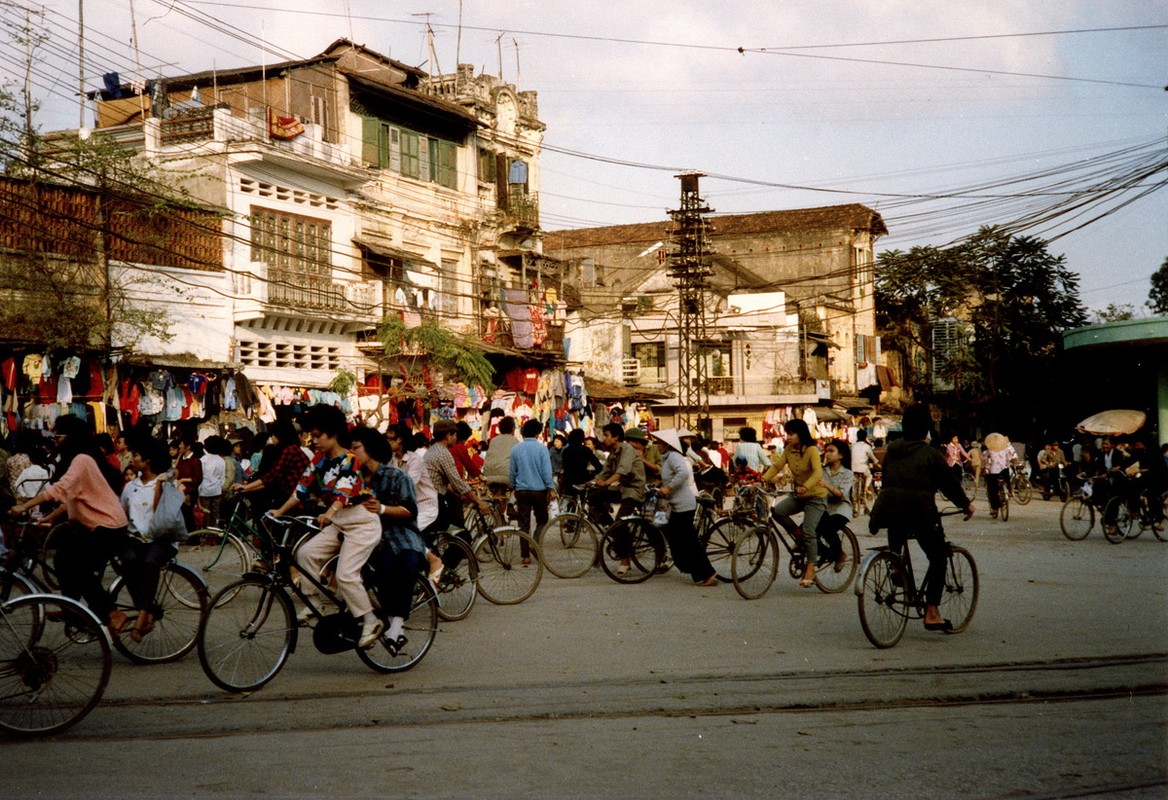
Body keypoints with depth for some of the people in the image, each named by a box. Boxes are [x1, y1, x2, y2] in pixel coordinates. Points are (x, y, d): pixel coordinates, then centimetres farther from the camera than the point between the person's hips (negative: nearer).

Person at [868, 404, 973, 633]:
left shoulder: (891, 451, 14)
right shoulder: (930, 454, 1)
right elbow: (950, 482, 7)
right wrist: (966, 504, 22)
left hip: (889, 509, 5)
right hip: (919, 511, -4)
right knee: (938, 558, 7)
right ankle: (931, 612, 0)